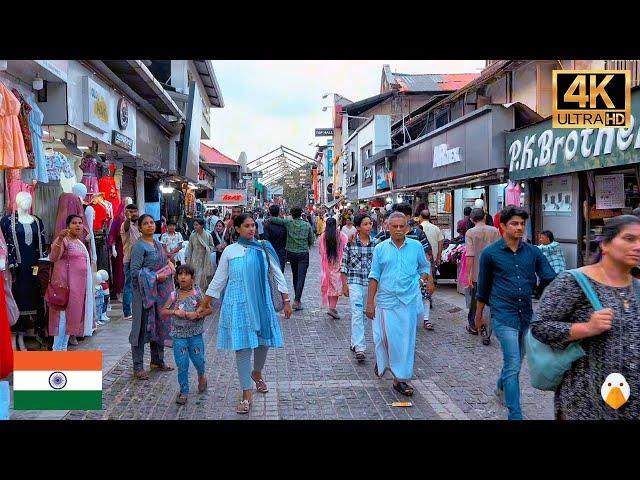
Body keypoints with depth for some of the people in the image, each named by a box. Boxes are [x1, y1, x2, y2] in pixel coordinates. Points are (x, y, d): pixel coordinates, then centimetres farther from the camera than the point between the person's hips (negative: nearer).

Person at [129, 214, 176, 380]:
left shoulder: (158, 244, 13)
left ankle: (157, 360, 28)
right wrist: (156, 277, -17)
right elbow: (135, 271, -16)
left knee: (160, 325, 14)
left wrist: (169, 264, 5)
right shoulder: (139, 246, -10)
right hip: (145, 290, -8)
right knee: (143, 327, -4)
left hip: (161, 291, 8)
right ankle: (138, 367, 4)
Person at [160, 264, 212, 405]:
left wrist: (197, 314, -17)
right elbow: (163, 311, 3)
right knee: (182, 365, 3)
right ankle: (184, 392, 17)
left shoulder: (197, 293, -3)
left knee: (198, 360, 6)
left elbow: (209, 309, -2)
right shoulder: (174, 295, 0)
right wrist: (175, 312, -14)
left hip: (195, 334, -1)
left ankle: (201, 377, 39)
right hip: (179, 335, 1)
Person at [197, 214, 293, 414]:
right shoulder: (230, 251, 0)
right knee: (242, 347, -2)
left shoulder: (264, 248, 1)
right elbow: (218, 280, 6)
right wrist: (203, 306, 7)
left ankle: (256, 374, 43)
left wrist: (286, 301, 4)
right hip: (238, 305, -1)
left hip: (261, 302, 2)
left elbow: (278, 274, 6)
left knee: (263, 342, 11)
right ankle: (246, 395, 7)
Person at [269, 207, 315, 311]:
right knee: (301, 277, -4)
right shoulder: (307, 225, -2)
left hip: (291, 253, 2)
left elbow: (274, 219, -14)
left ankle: (297, 298, 25)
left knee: (295, 276, 17)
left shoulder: (289, 223, -6)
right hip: (303, 254, -2)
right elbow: (312, 240, 5)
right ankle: (297, 300, -14)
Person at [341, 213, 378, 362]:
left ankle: (355, 343, 29)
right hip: (354, 282, -4)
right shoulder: (350, 243, -4)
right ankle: (360, 348, -12)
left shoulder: (375, 243, 3)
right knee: (357, 314, -11)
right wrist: (344, 285, -2)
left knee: (364, 314, 13)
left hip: (370, 283, 4)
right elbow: (344, 265, 0)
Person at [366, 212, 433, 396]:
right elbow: (374, 277, 3)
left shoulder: (416, 246, 3)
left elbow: (424, 267, 20)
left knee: (406, 340, 3)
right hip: (387, 300, 0)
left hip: (409, 300, 1)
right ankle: (382, 362, 37)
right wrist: (370, 302, 0)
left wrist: (424, 278, -1)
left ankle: (400, 379, 14)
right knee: (386, 337, 4)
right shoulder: (380, 249, 2)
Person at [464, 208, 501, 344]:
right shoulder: (495, 231, 1)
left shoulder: (470, 233, -7)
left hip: (476, 273, -2)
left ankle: (473, 326, 31)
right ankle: (486, 333, -3)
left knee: (474, 301, 15)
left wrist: (469, 275, -10)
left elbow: (470, 256, -14)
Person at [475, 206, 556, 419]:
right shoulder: (490, 254, -5)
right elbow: (483, 287, 5)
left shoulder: (533, 252, 3)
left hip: (526, 314, 5)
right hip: (503, 315, -5)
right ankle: (515, 415, -2)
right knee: (513, 364, -9)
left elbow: (550, 279, 3)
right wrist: (479, 315, 13)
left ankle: (501, 387, 49)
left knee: (516, 360, 21)